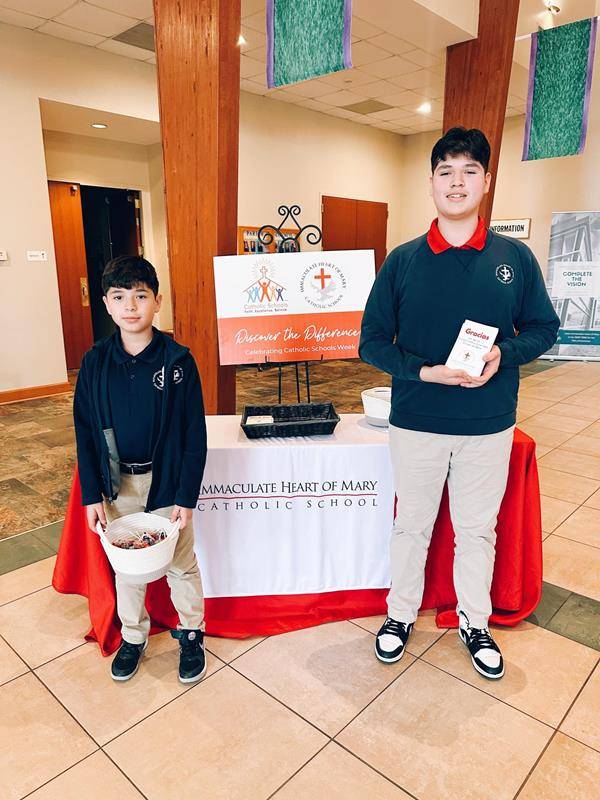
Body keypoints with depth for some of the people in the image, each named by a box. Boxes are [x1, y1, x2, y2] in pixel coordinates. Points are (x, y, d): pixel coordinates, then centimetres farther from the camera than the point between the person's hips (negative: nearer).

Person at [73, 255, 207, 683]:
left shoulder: (178, 360, -13)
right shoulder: (95, 362, -4)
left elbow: (195, 435, -10)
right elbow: (85, 434, 1)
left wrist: (186, 495, -12)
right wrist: (92, 493, -2)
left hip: (167, 481, -3)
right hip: (117, 485, 3)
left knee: (181, 564, 13)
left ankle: (191, 634, 37)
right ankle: (133, 636, 41)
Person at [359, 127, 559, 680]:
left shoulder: (515, 258, -1)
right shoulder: (403, 261, -4)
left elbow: (544, 328, 6)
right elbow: (372, 342, -4)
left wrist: (503, 355, -15)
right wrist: (424, 371, -19)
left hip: (490, 425, 1)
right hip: (416, 423, -1)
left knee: (478, 530, 17)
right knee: (412, 526, 16)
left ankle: (475, 622, 41)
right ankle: (401, 614, 39)